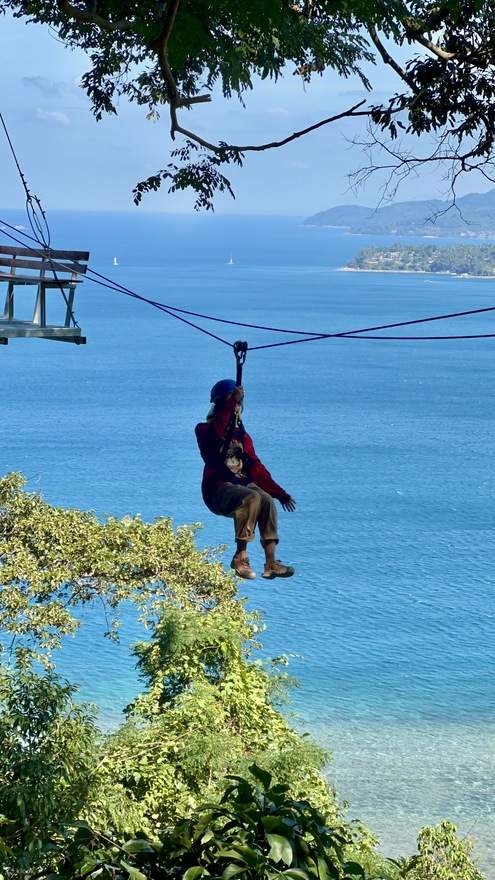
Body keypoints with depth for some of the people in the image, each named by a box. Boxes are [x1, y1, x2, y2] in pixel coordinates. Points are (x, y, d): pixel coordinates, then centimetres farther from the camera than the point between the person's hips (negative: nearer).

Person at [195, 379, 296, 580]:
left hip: (242, 486, 6)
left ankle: (270, 563, -25)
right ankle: (240, 557, -27)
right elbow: (214, 435, -24)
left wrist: (280, 493, 14)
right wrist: (230, 405, -28)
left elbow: (256, 468, 21)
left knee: (267, 500, -25)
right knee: (253, 498, -34)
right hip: (218, 490, -6)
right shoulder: (206, 430, 4)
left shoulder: (242, 435, 22)